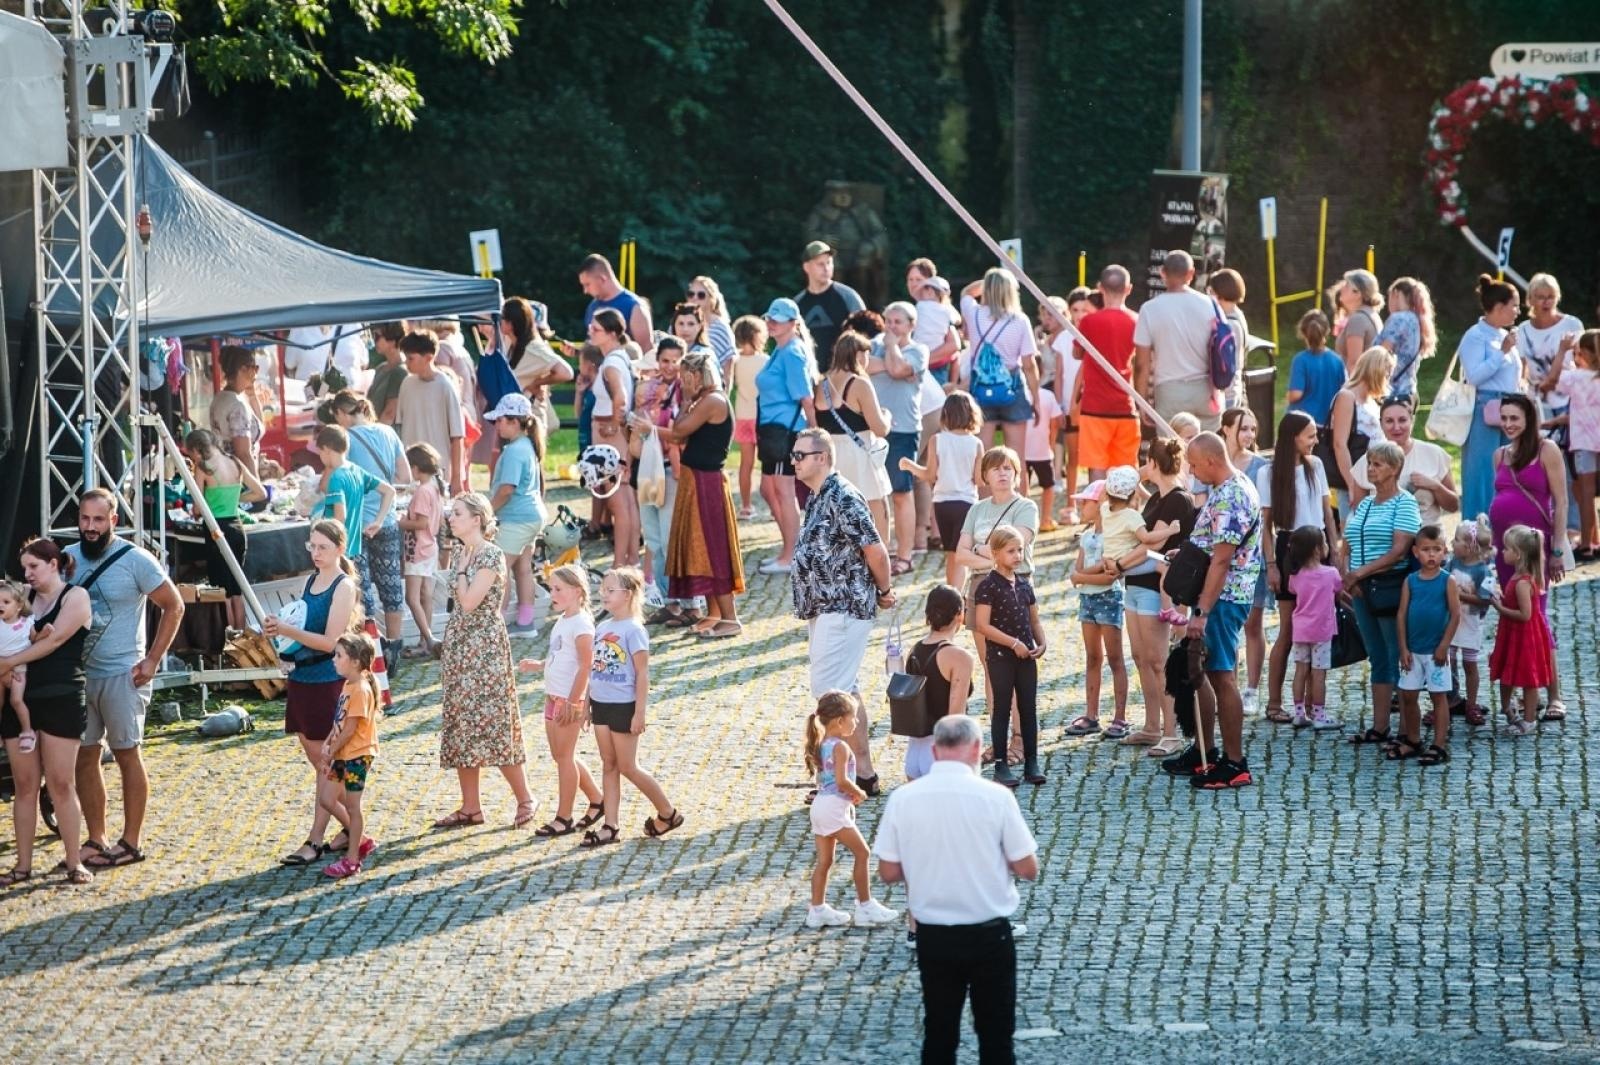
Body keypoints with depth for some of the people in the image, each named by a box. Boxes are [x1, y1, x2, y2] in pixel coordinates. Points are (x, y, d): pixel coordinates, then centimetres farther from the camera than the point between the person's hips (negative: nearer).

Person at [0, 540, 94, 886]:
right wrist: (34, 638, -13)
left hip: (61, 698, -5)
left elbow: (54, 640, -12)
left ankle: (74, 862, -2)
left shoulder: (75, 596, 0)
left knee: (61, 783, -6)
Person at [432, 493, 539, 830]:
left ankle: (525, 800, 6)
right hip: (459, 646, 9)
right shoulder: (461, 553, 11)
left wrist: (461, 569, -11)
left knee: (493, 725, -6)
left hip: (485, 647, -9)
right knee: (461, 726, 8)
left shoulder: (491, 556, -14)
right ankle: (470, 808, 13)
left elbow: (469, 601, -22)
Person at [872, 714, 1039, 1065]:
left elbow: (888, 872, -1)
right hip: (989, 934, -2)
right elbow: (1027, 869, -9)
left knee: (938, 1033, 14)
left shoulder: (902, 799, -8)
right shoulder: (995, 797, -14)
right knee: (996, 1034, 11)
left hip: (933, 936, 2)